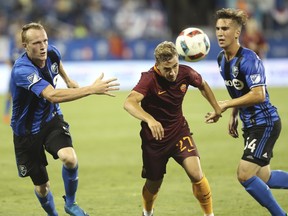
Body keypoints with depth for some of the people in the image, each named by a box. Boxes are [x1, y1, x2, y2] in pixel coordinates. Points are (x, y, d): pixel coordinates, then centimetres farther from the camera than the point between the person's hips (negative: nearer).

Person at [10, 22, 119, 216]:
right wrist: (91, 89, -47)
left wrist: (67, 79, 32)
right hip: (27, 131, -4)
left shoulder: (52, 53, -11)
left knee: (70, 158, -26)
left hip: (51, 119, 4)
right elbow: (53, 96, -45)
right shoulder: (22, 70, -33)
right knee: (42, 187, 4)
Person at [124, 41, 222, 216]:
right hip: (155, 137, -2)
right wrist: (150, 120, -59)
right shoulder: (150, 79, -27)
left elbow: (203, 85, 12)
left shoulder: (185, 73, -13)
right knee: (154, 185, 13)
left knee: (196, 174, -17)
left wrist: (216, 108, 15)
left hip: (179, 131, 2)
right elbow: (129, 103, -44)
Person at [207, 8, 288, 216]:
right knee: (263, 178, 13)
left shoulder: (248, 60, -21)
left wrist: (227, 104, -26)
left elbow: (258, 95, -30)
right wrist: (234, 116, 13)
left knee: (245, 175, -15)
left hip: (266, 123, -9)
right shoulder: (222, 59, 6)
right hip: (250, 125, 9)